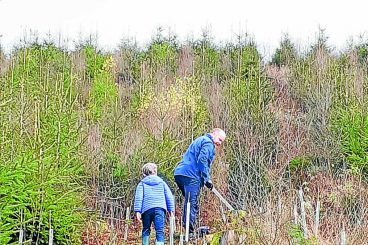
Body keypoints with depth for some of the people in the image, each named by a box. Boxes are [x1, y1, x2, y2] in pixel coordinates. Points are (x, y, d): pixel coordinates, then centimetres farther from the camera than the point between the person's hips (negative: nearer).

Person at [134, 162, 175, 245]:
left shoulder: (142, 183, 12)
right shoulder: (161, 182, 17)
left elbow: (138, 197, 1)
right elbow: (169, 197, 12)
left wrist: (138, 211, -3)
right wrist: (171, 210, 13)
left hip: (147, 209, 0)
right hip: (160, 208, 0)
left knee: (146, 230, 17)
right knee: (160, 231, -6)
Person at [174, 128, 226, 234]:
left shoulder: (200, 140, 29)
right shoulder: (208, 143, -2)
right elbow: (202, 160, -16)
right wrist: (207, 179, -12)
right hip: (191, 175, -10)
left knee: (190, 203, 14)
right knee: (192, 204, -12)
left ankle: (189, 229, 13)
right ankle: (190, 230, -18)